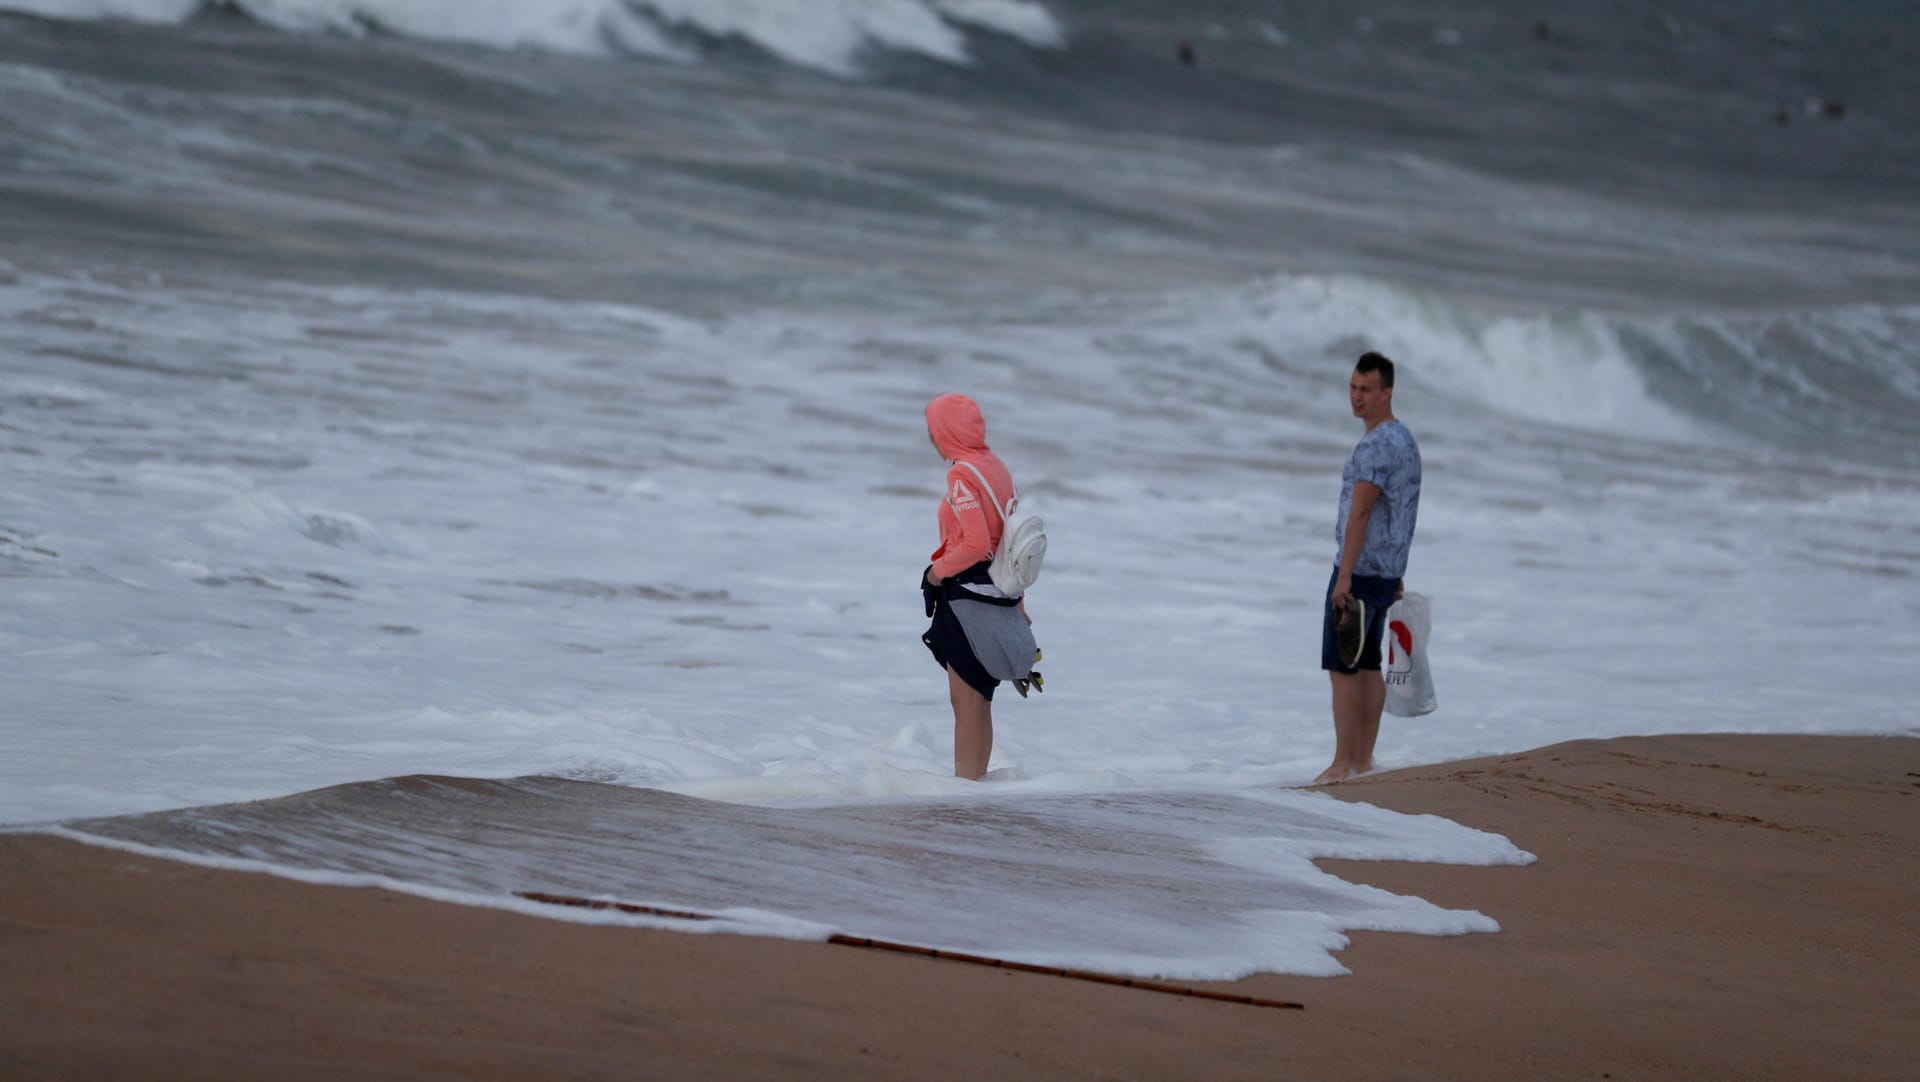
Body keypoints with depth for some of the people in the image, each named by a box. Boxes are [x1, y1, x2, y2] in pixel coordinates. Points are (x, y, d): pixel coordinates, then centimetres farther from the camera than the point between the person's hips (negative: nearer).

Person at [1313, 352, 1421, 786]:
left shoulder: (1376, 446, -17)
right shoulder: (1405, 440, 15)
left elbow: (1359, 515, -21)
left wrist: (1344, 578, -23)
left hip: (1360, 570, -10)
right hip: (1386, 571, 10)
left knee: (1342, 667, -7)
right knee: (1367, 664, 12)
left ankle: (1343, 764, -7)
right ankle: (1363, 760, 13)